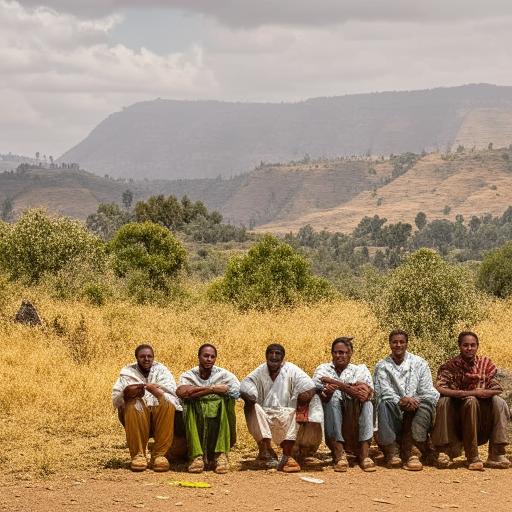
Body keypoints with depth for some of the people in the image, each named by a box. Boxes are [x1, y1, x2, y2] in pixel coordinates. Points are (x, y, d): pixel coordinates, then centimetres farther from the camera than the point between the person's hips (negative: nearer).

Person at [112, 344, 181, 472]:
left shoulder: (162, 371, 5)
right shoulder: (127, 373, 6)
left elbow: (174, 398, -10)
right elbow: (115, 400, -8)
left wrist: (158, 393, -31)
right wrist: (126, 394, -31)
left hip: (160, 416, 0)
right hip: (137, 417, 0)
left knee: (168, 404, -29)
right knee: (132, 405, -31)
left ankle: (159, 455, -24)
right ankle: (138, 455, -24)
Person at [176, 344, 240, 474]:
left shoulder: (223, 374, 9)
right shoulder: (188, 375, 8)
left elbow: (236, 389, -14)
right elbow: (181, 392, -16)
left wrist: (201, 391, -13)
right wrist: (213, 388, -15)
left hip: (218, 423, 0)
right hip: (195, 422, 0)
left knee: (225, 399, -27)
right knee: (191, 403, -28)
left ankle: (221, 455, -30)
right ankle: (197, 456, -35)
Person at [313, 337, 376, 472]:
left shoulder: (360, 370, 8)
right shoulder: (323, 369, 10)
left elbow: (365, 394, -14)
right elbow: (322, 398, -6)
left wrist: (336, 383, -17)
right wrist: (326, 392, -30)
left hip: (357, 418, 0)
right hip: (331, 419, 0)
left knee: (366, 401, -28)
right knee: (333, 398, -29)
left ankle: (364, 454, -30)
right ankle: (339, 454, -34)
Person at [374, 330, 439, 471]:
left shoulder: (419, 363, 10)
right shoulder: (382, 366, 10)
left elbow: (427, 391, 1)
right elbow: (384, 392, -4)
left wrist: (414, 401, -19)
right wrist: (400, 401, -23)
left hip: (416, 406, 0)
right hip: (395, 412, 0)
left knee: (426, 404, -32)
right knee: (384, 404, -32)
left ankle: (408, 450, -37)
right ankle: (391, 451, -37)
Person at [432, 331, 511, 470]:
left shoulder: (485, 363, 3)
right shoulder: (450, 366, -5)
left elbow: (497, 390, -3)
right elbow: (439, 389, -22)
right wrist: (469, 393, -27)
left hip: (482, 416, 2)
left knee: (498, 402, -22)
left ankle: (497, 454, -25)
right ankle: (472, 457, -31)